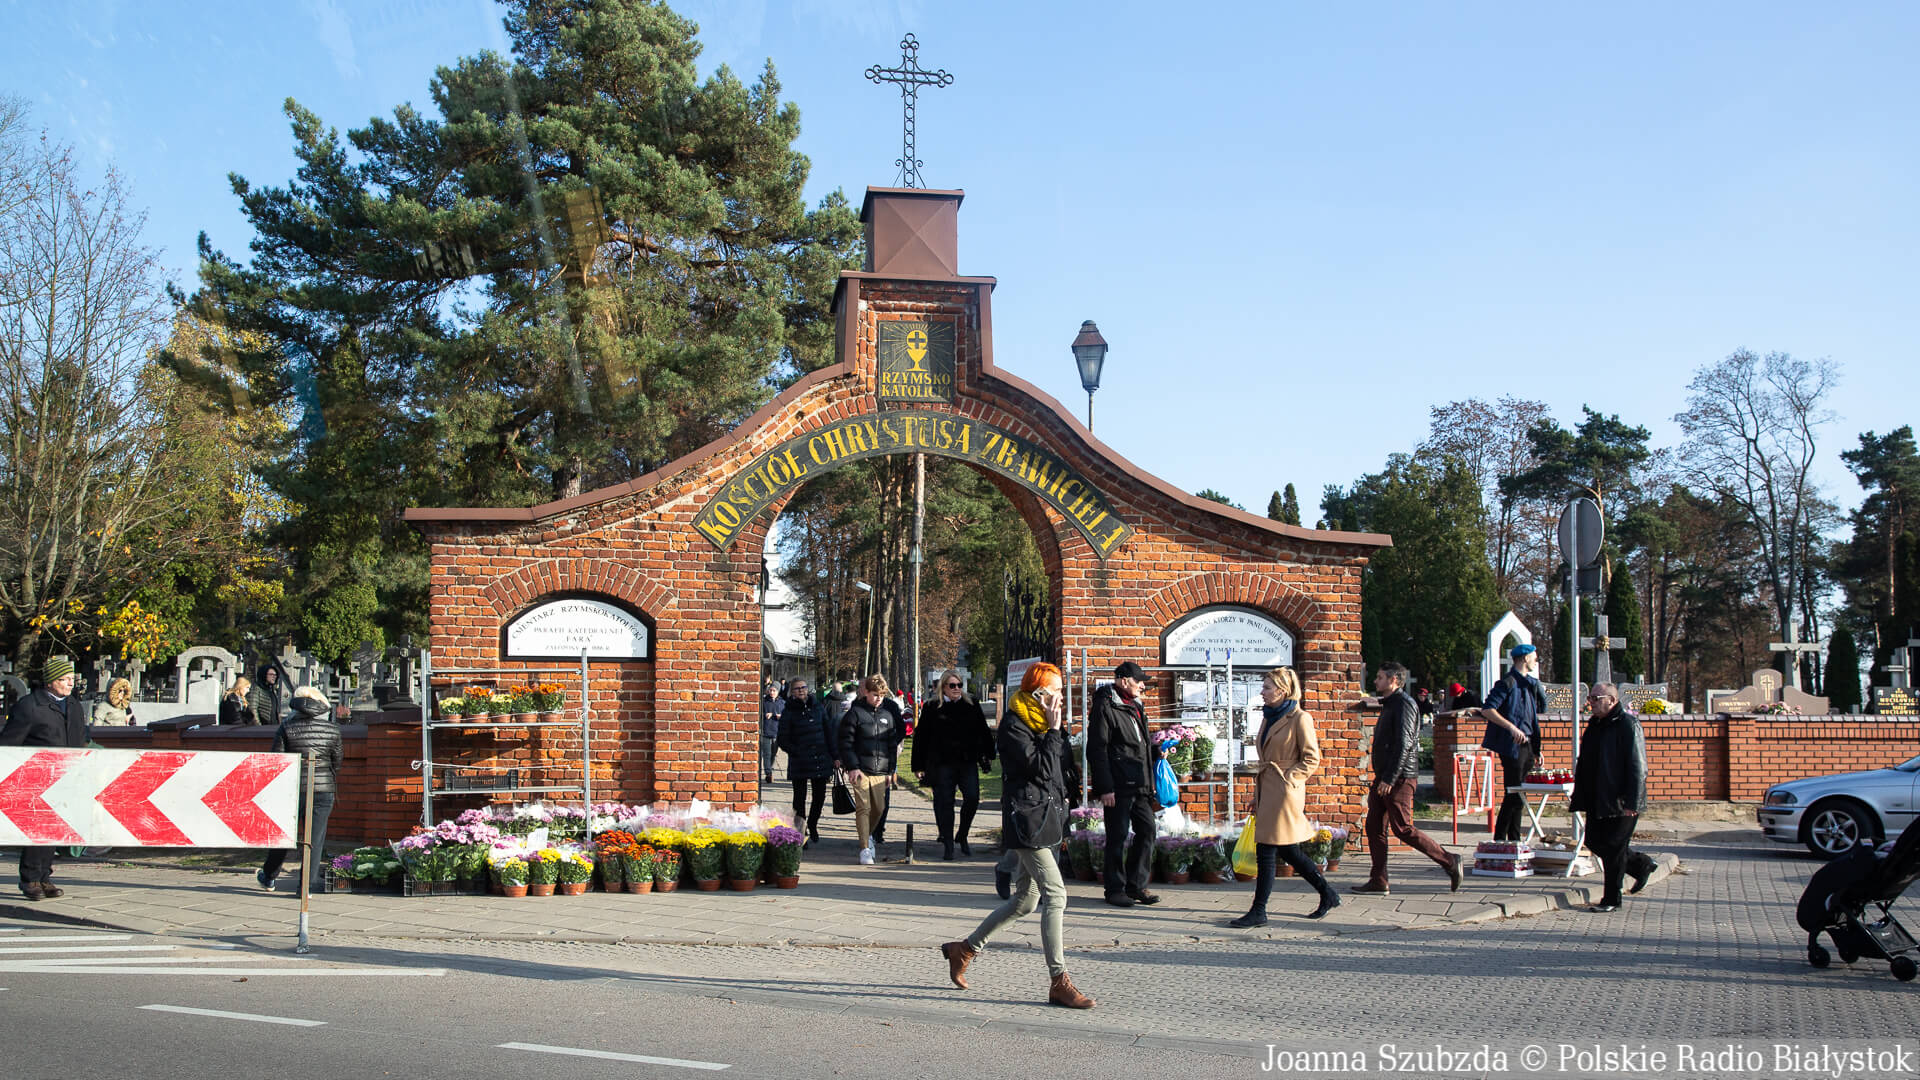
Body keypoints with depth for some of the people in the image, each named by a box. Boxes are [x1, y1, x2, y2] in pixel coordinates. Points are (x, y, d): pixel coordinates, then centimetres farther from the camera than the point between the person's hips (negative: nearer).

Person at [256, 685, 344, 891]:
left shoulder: (287, 726, -2)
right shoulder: (332, 728, 3)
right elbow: (336, 762, 8)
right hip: (323, 789, 0)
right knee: (315, 837, 4)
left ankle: (269, 878, 31)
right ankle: (308, 884, 4)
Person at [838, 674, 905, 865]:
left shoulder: (889, 712, 8)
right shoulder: (855, 712, -4)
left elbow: (893, 743, 14)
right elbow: (846, 742, -3)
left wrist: (891, 770, 11)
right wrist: (852, 767, -10)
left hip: (881, 770, 4)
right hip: (860, 770, -4)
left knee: (879, 808, 9)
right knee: (863, 808, -8)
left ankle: (867, 835, 35)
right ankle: (865, 849, -5)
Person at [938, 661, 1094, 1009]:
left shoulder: (1042, 723, 16)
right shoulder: (1014, 725, -11)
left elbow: (1061, 764, 16)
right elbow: (1039, 767, -20)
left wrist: (1062, 728, 7)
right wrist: (1053, 730, -14)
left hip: (1045, 815, 10)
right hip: (1027, 816, -10)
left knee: (1026, 899, 14)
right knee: (1055, 893, -13)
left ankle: (965, 948, 27)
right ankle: (1059, 982, -10)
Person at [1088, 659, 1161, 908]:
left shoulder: (1135, 706, 17)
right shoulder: (1105, 707, -9)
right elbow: (1096, 750, -13)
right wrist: (1105, 788, -17)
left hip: (1140, 785, 8)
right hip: (1118, 787, -8)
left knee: (1147, 831, 7)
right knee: (1117, 837, -1)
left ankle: (1136, 885, 17)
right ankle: (1115, 889, 9)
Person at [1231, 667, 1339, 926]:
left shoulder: (1300, 718, -9)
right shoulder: (1269, 717, 15)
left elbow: (1311, 759, -9)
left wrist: (1289, 777, -15)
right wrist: (1257, 795, 18)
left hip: (1284, 791, -9)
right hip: (1267, 790, 9)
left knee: (1267, 851, -7)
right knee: (1286, 850, 13)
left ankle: (1258, 911, -2)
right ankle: (1328, 895, 25)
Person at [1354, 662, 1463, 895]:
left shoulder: (1404, 704, -13)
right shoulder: (1389, 705, 19)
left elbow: (1404, 744, -21)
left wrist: (1390, 778, -25)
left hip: (1399, 779, -10)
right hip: (1384, 777, 10)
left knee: (1403, 829, -8)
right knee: (1374, 826, 5)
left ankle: (1449, 862, 2)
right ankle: (1378, 880, 7)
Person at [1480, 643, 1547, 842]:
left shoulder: (1529, 683, 17)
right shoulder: (1508, 682, -10)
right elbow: (1487, 710, -18)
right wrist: (1511, 727, -27)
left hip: (1526, 744, 9)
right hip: (1512, 745, -9)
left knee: (1519, 795, 12)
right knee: (1514, 795, -9)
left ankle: (1514, 841, 18)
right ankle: (1499, 839, -3)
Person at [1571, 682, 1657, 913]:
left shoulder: (1628, 724, -14)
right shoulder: (1595, 725, 12)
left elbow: (1637, 766, -18)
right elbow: (1585, 763, 20)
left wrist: (1631, 802, -22)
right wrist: (1579, 797, 17)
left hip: (1621, 802, -9)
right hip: (1597, 799, 9)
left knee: (1613, 848, -2)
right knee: (1595, 842, 12)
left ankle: (1611, 900, 8)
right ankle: (1641, 864, 31)